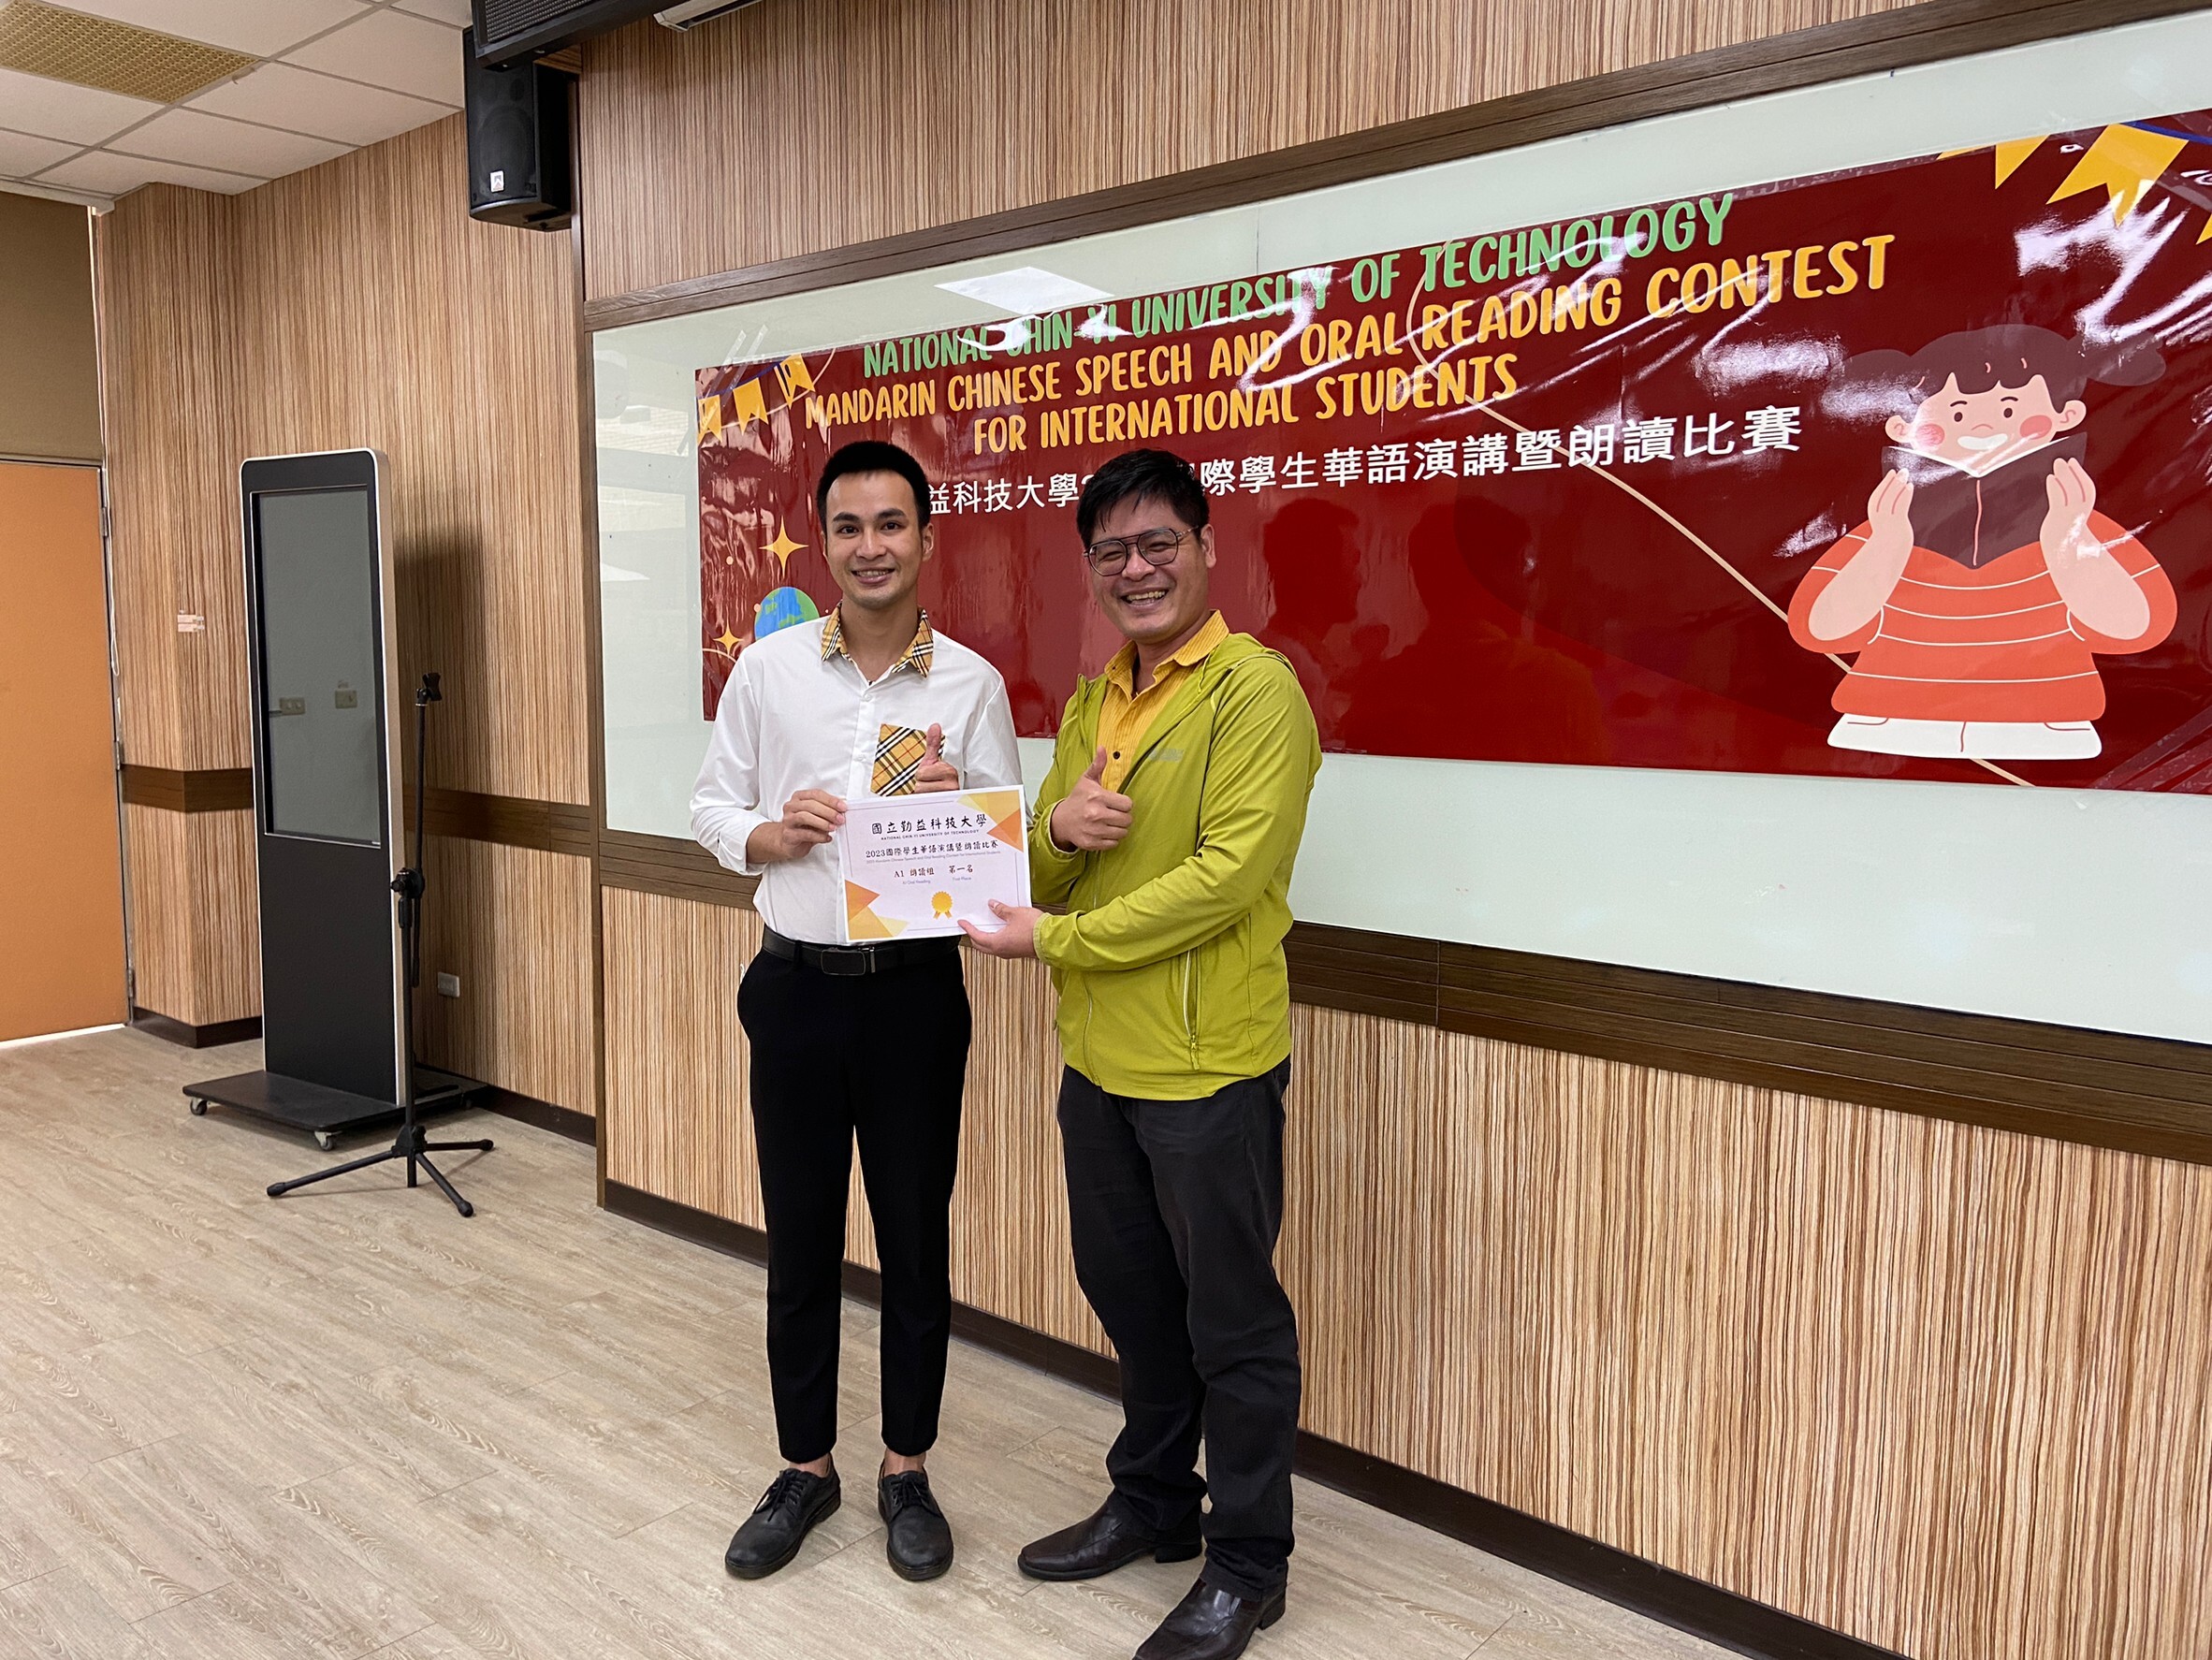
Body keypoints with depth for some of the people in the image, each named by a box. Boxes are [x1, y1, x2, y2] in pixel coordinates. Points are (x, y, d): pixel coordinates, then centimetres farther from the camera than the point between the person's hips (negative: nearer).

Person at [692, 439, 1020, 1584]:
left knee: (915, 1237, 10)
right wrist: (768, 835, -14)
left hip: (916, 988, -1)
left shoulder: (972, 685, -2)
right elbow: (712, 809, 7)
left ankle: (905, 1471, 30)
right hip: (798, 984, 1)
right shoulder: (767, 669, 1)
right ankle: (804, 1467, 32)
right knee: (799, 1240, 12)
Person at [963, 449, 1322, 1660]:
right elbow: (1043, 874, 12)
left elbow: (1228, 876, -21)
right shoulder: (1089, 704, 12)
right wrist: (1057, 829, -12)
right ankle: (1154, 1504, 41)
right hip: (1098, 1057, 8)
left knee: (1231, 1319, 7)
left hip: (1207, 1062, -7)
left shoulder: (1252, 688, -13)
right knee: (1129, 1290, 20)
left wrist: (1054, 939, -17)